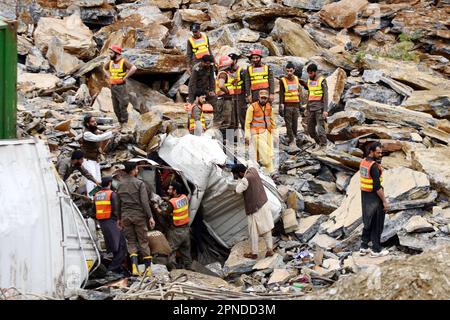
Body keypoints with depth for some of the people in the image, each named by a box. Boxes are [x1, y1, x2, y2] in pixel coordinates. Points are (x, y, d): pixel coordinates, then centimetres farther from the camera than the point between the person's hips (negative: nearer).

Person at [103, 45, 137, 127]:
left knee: (122, 107, -7)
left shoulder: (123, 61, -11)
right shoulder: (110, 62, 9)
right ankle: (120, 124, 19)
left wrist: (125, 77, -17)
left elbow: (133, 68, -22)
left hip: (121, 86, -7)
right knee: (116, 107, 10)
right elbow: (104, 67, 30)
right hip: (113, 86, 7)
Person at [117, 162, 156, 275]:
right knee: (143, 241, 3)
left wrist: (119, 218, 22)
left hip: (125, 216, 4)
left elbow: (118, 203, 13)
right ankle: (148, 266, 5)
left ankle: (134, 266, -11)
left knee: (131, 241, 7)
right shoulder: (140, 183, -7)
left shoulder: (120, 185, 7)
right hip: (139, 215, -4)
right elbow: (144, 202, -14)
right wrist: (150, 217, -12)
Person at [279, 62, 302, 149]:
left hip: (296, 105, 4)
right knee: (288, 124, -5)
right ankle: (291, 141, -3)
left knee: (295, 124, 4)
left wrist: (300, 103, 16)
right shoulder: (283, 80, -3)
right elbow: (281, 93, -4)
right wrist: (281, 105, -10)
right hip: (287, 105, -4)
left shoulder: (296, 79, 10)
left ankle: (293, 137, 20)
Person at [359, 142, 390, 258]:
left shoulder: (363, 162, 5)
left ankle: (364, 247, 22)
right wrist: (384, 201, -19)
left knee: (367, 222, 18)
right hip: (374, 197, -9)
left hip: (364, 196, 9)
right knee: (377, 224, 3)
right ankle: (376, 250, 10)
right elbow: (377, 187, -24)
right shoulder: (374, 166, -23)